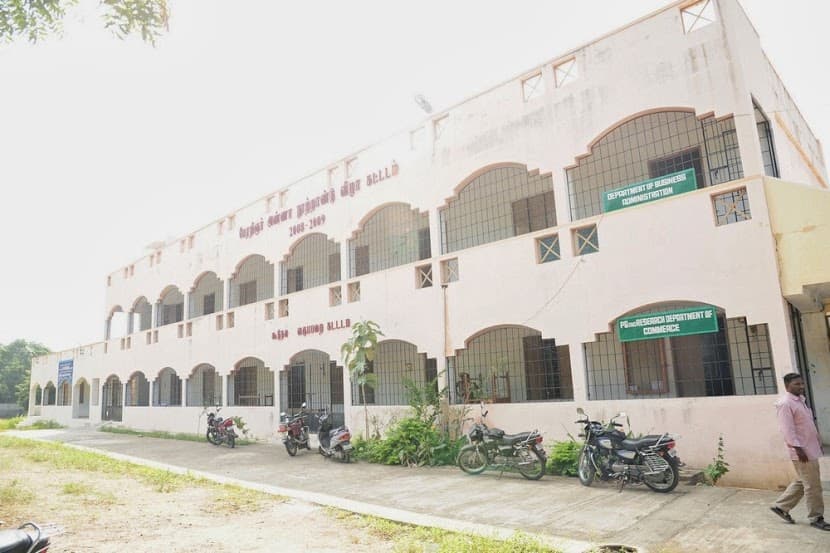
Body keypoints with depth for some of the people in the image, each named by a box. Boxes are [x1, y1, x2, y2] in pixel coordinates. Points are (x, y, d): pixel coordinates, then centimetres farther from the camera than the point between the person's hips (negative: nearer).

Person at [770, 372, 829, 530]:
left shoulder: (800, 400, 12)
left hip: (810, 448, 10)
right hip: (802, 451, -10)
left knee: (802, 482, 16)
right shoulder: (785, 403, -18)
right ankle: (816, 518, 14)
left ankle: (781, 506, 25)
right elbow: (787, 429, -21)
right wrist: (798, 448, -23)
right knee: (813, 485, 0)